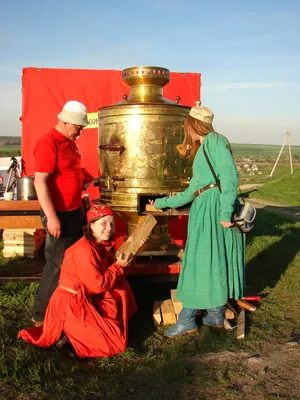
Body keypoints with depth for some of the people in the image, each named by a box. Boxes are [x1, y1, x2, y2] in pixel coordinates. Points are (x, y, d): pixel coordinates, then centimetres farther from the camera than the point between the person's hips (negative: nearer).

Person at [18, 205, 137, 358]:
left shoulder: (97, 245, 6)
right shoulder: (84, 250, -25)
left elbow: (108, 270, 9)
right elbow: (98, 285, -25)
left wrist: (124, 263, -7)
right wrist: (119, 266, -15)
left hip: (86, 299, 9)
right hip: (71, 305, -9)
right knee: (114, 343, -6)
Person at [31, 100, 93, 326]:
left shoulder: (70, 142, 11)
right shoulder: (49, 143, -18)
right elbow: (40, 182, -25)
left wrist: (90, 179, 15)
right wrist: (51, 217, -28)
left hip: (74, 211, 10)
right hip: (59, 214, -10)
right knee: (58, 265, -2)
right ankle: (42, 314, 12)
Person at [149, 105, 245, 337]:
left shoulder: (215, 141, -4)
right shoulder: (202, 149, 24)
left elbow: (230, 178, -16)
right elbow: (192, 191, 24)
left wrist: (225, 213, -22)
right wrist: (162, 203, 29)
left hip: (215, 209, -9)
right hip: (203, 211, 9)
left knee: (208, 261, -5)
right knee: (200, 263, 10)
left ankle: (188, 319, 0)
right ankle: (216, 315, 17)